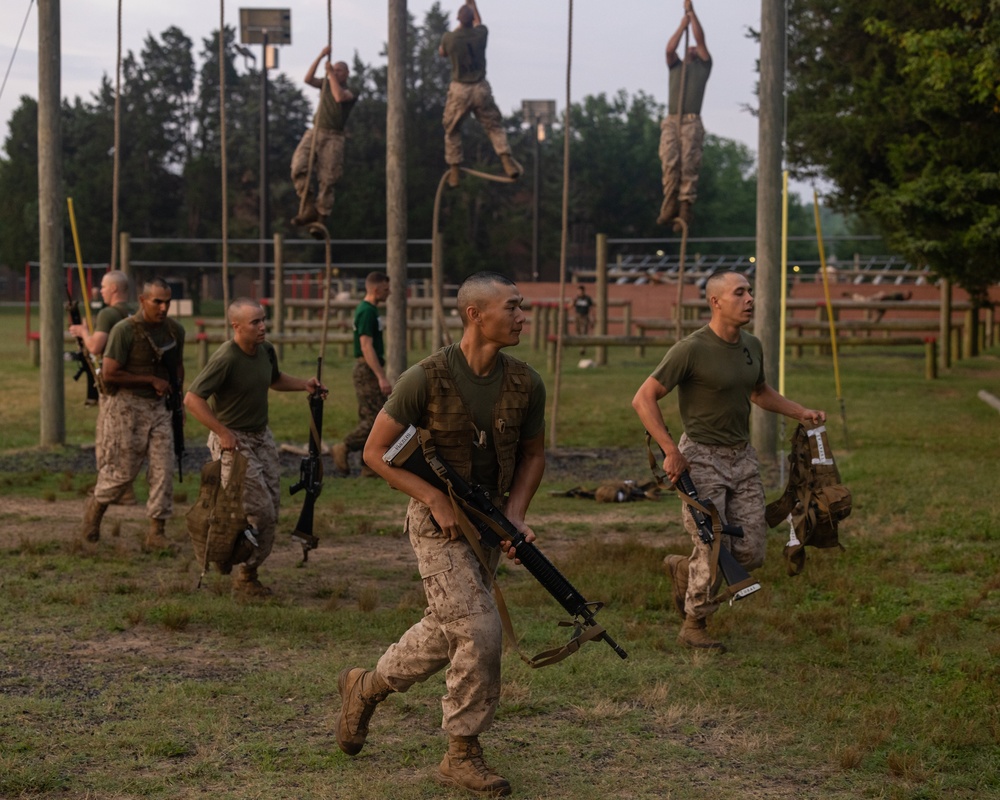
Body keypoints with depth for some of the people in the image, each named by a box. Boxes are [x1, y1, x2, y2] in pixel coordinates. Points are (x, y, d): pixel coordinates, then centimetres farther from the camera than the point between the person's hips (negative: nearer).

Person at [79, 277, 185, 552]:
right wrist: (152, 380, -16)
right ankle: (96, 506, 30)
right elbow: (109, 374, -18)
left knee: (163, 469, -4)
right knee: (123, 471, 2)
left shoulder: (175, 331, 4)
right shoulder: (125, 330, -15)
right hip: (127, 405, -5)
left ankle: (157, 532, 1)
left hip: (159, 406, 5)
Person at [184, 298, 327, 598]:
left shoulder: (266, 351, 3)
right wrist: (223, 433, -25)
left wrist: (304, 385, 7)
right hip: (234, 440, -8)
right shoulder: (225, 359, -22)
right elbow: (192, 399, -24)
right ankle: (244, 578, 6)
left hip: (262, 436, 8)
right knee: (259, 510, -10)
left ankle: (247, 570, 21)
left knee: (272, 505, 8)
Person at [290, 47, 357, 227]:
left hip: (332, 137, -4)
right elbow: (308, 79, 5)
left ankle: (321, 216, -3)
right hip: (315, 132, 4)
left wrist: (331, 74, -8)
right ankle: (308, 207, -15)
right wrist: (320, 57, -2)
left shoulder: (349, 92, 5)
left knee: (326, 180, -8)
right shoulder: (326, 84, 20)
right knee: (298, 167, -19)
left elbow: (339, 97, -17)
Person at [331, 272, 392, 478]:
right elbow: (366, 347, -23)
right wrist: (381, 377, -26)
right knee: (375, 420, -11)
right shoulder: (367, 312, -16)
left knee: (369, 419, 10)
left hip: (369, 371, 10)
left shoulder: (368, 310, 16)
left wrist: (380, 375, 24)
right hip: (367, 371, -10)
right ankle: (344, 448, -5)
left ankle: (370, 466, 11)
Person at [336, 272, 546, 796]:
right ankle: (463, 755, 2)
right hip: (439, 525, -6)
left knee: (445, 632, 16)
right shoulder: (426, 379, -19)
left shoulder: (525, 385, -5)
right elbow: (376, 451, -11)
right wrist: (436, 499, -19)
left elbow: (533, 454, 10)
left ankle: (366, 687, 40)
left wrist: (515, 513, -5)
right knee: (478, 631, -13)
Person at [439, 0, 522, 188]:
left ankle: (454, 170, 14)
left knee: (452, 130, 16)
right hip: (481, 89, 1)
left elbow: (442, 52, 17)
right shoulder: (480, 33, -6)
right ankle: (507, 160, -8)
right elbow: (478, 22, 22)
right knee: (495, 126, 11)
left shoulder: (450, 38, -9)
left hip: (459, 90, -1)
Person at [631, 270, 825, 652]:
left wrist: (801, 412, 12)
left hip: (743, 457, 7)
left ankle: (684, 568, 30)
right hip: (702, 459, -7)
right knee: (713, 552, -5)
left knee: (751, 553, 4)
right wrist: (671, 451, -20)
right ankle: (694, 625, 17)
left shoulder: (752, 346, 6)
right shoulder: (691, 349, -16)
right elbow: (644, 398, -15)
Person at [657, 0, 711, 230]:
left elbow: (701, 40, 11)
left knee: (688, 164, -11)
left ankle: (685, 207, -14)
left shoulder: (703, 67, 21)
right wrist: (682, 25, 14)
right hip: (670, 122, 2)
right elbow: (670, 48, 9)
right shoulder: (676, 67, 27)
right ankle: (670, 204, -17)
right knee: (669, 162, -15)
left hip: (691, 122, -2)